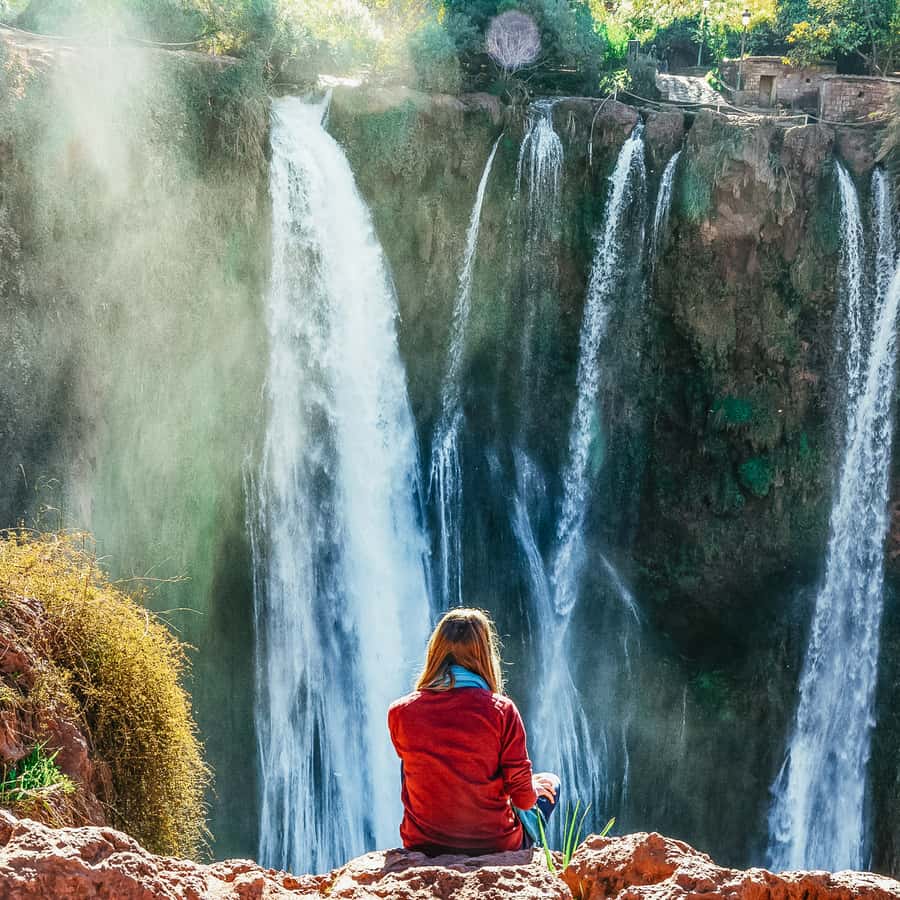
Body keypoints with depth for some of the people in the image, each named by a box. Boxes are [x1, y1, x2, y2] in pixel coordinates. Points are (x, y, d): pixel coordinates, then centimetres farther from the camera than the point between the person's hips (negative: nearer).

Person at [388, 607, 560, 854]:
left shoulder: (399, 712, -9)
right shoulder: (501, 710, -17)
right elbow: (523, 798, -12)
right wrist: (533, 788, 13)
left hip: (423, 845, 2)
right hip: (497, 845, -2)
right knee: (549, 783, 27)